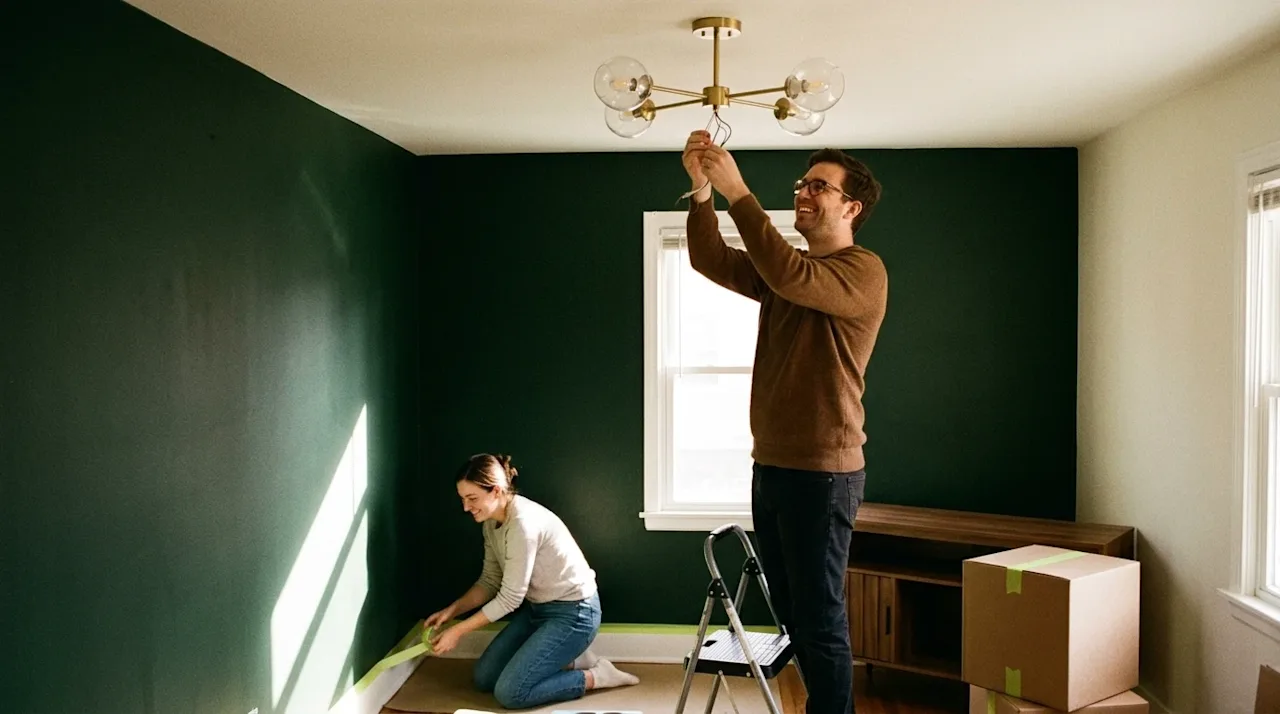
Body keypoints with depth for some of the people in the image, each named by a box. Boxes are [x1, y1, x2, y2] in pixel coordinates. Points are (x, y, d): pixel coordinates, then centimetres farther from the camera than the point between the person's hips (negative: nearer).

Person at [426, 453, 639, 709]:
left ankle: (596, 676, 0)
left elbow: (509, 598, -25)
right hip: (537, 608, 10)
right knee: (484, 678, 8)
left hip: (573, 613, -10)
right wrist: (452, 610, -4)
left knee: (509, 693, -14)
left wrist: (458, 631, -19)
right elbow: (490, 582, 10)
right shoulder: (491, 523, 0)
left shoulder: (523, 522, -29)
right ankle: (570, 660, 15)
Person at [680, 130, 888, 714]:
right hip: (770, 467, 8)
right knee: (793, 613, 17)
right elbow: (711, 262, 3)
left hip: (822, 474, -8)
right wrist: (701, 190, -11)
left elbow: (788, 276, -28)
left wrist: (737, 192, -27)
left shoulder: (863, 271, -10)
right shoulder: (786, 271, 15)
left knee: (819, 621, -1)